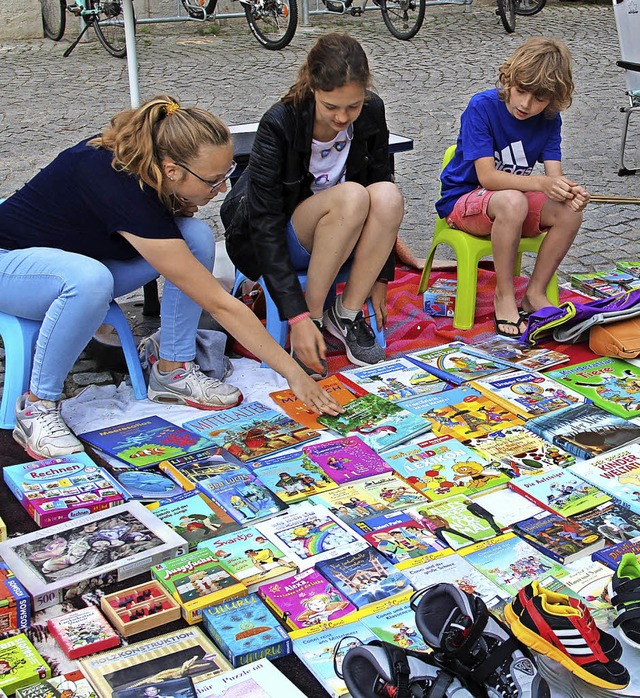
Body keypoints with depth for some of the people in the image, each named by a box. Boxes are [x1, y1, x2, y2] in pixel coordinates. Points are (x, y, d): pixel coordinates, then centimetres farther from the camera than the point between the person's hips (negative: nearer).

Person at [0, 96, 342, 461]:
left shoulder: (141, 156, -15)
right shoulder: (125, 190, -37)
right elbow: (220, 304, -34)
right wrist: (295, 374, -30)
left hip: (86, 254, 8)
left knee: (196, 236, -14)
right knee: (90, 280, -42)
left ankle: (172, 370, -5)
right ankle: (36, 407, -21)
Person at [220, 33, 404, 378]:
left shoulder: (372, 113, -12)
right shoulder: (279, 124, -26)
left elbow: (380, 181, 1)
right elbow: (265, 224, -28)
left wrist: (380, 277, -3)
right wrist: (297, 317, -34)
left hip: (342, 238, 4)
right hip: (273, 242, -4)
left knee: (389, 196, -28)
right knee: (352, 197, -34)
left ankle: (347, 313, -17)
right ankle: (314, 317, -21)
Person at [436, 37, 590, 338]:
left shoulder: (549, 118, -2)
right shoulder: (482, 106, -19)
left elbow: (554, 175, -9)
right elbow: (487, 176, -26)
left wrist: (569, 191, -34)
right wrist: (541, 184, -39)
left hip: (514, 199, 5)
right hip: (462, 200, -5)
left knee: (570, 211, -23)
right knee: (512, 202, -38)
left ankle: (535, 293, -8)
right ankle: (504, 295, -21)